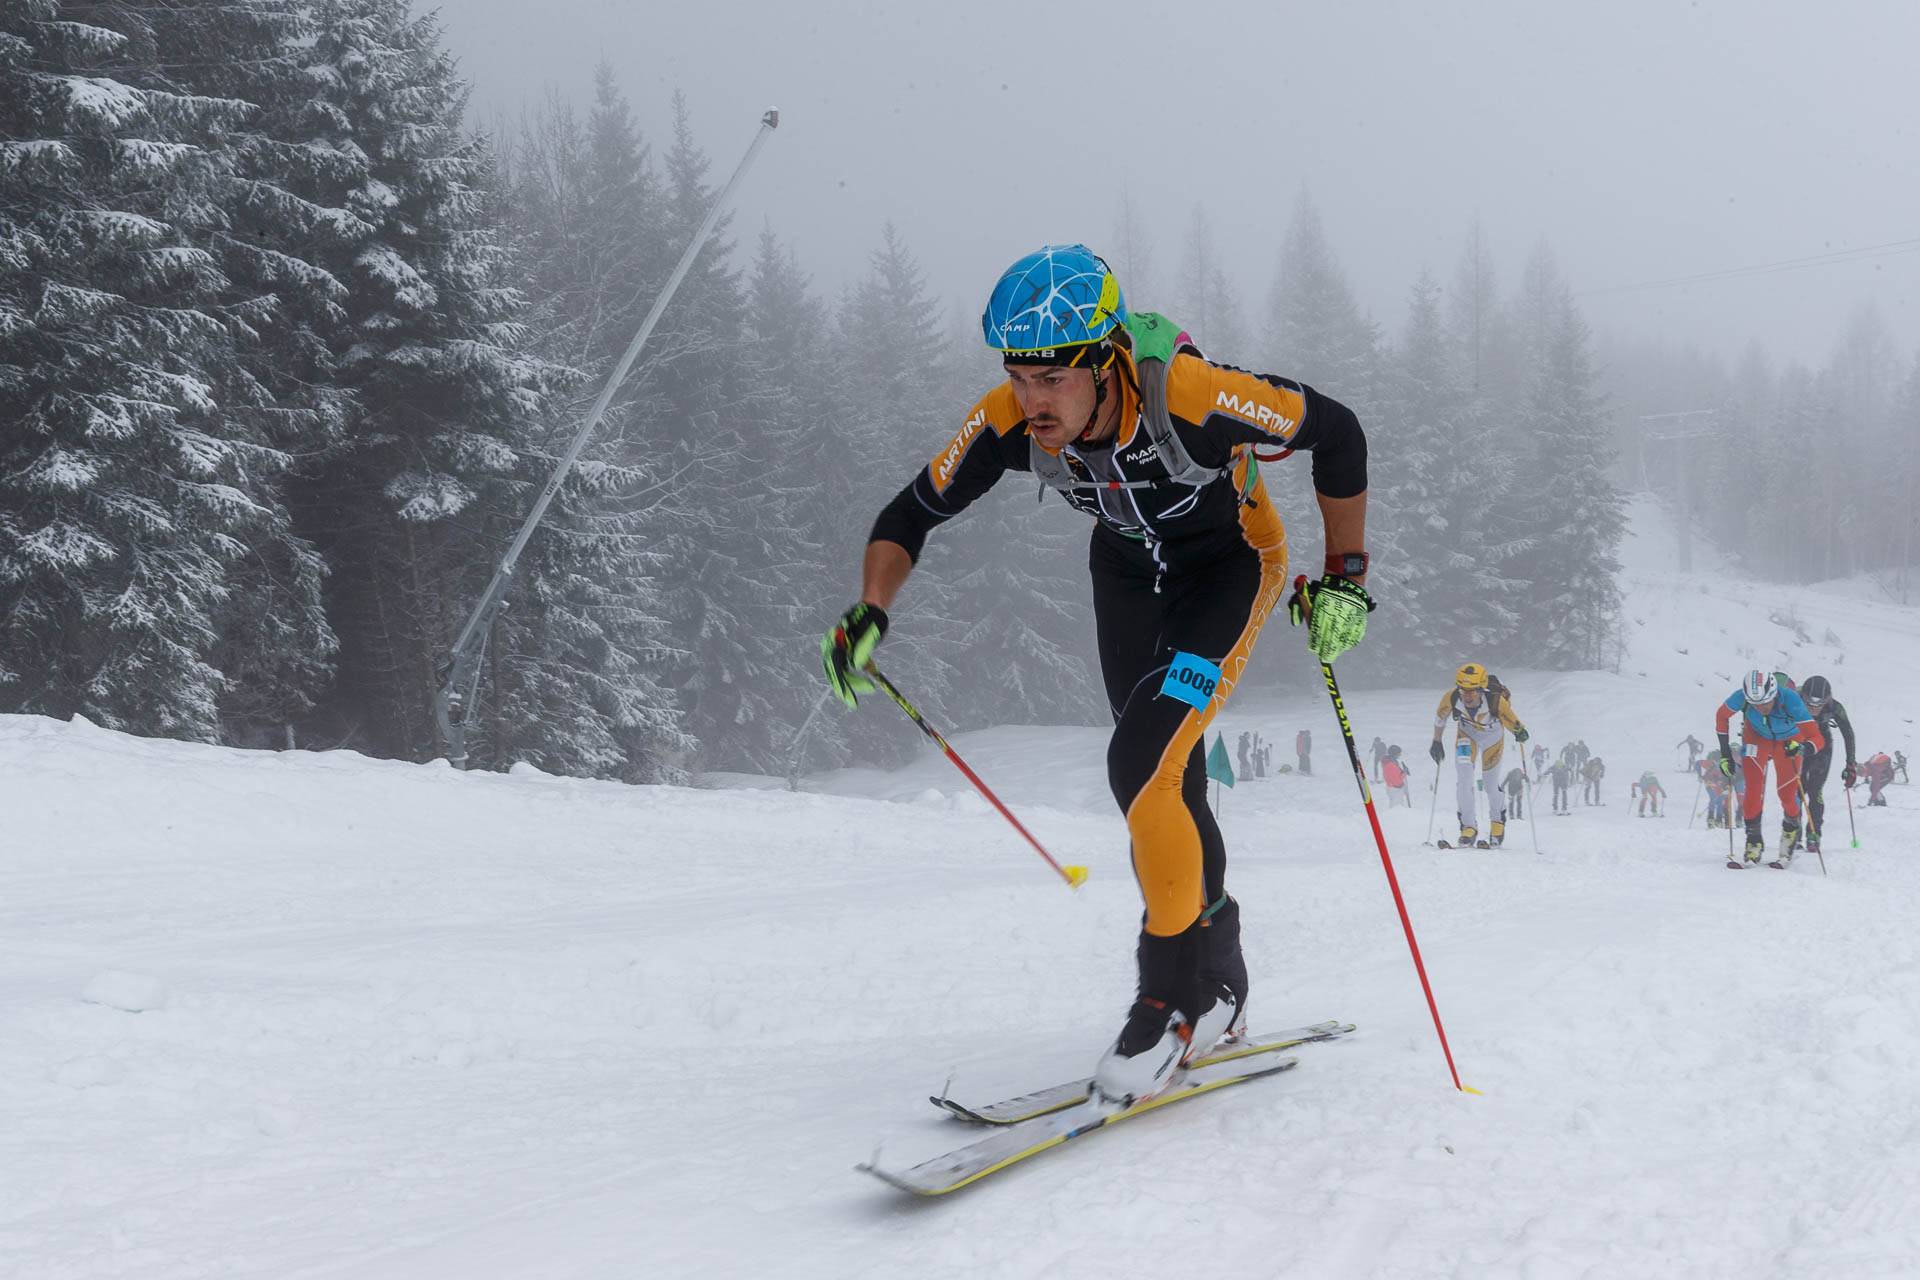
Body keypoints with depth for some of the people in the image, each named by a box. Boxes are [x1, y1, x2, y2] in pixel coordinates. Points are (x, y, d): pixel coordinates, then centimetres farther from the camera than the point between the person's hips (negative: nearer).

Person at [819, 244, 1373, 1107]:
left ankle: (1174, 999, -6)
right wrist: (868, 614, -29)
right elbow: (909, 516, -12)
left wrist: (1344, 578, -16)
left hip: (1230, 564, -5)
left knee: (1142, 769, -23)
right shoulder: (1008, 422, -27)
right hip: (1127, 573, 5)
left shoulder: (1190, 396, -38)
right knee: (1162, 788, 12)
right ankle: (1217, 986, 33)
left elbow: (1336, 434, -22)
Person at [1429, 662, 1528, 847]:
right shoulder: (1450, 698, -32)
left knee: (1490, 783, 8)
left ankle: (1498, 821, 36)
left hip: (1492, 736, -1)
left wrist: (1520, 732, -46)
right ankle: (1469, 826, -4)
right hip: (1467, 734, 1)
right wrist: (1436, 742, -1)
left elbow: (1513, 722, -25)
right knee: (1465, 779, -15)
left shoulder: (1496, 701, -40)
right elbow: (1440, 717, -10)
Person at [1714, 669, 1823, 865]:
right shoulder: (1741, 697, -35)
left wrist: (1801, 747, -59)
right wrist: (1725, 753, -11)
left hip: (1788, 742, -1)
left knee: (1787, 794, -3)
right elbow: (1722, 716, -11)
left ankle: (1791, 830, 29)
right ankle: (1754, 841, 3)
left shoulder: (1789, 700, -40)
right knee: (1753, 789, -14)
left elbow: (1817, 738, -38)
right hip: (1756, 737, 1)